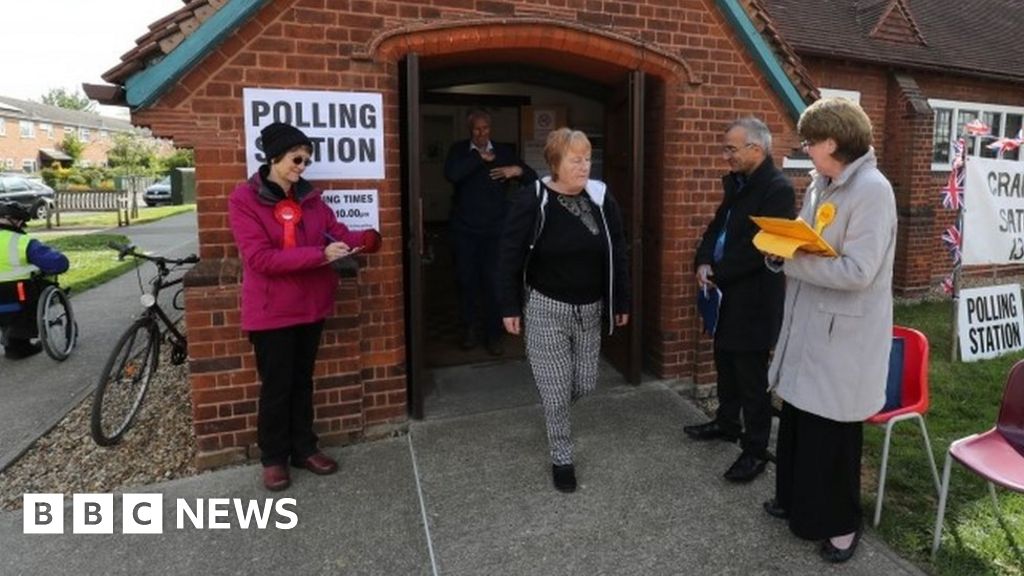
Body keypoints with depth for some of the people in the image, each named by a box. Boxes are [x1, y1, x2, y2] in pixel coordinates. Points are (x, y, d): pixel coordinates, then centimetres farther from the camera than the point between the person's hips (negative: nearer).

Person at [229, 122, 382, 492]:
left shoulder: (309, 198, 7)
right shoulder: (244, 200, -12)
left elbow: (339, 233, 4)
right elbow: (260, 258, -21)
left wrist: (365, 239, -20)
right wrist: (320, 255, -28)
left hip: (311, 305, 6)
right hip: (271, 310, -5)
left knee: (302, 381, 17)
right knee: (276, 386, 7)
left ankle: (304, 449, 31)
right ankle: (273, 458, 25)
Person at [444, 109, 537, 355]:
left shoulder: (504, 151, 7)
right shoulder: (459, 150, 5)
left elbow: (533, 177, 6)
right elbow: (451, 175, -16)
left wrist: (517, 170, -14)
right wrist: (479, 157, -12)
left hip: (494, 229, 0)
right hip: (464, 228, 0)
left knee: (493, 281, 0)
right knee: (466, 280, 7)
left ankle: (493, 335, 11)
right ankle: (469, 328, 25)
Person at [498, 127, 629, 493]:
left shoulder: (601, 198, -2)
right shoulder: (533, 200, -13)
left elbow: (617, 254, 5)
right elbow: (510, 256, -9)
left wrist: (621, 302, 6)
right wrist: (510, 307, -10)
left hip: (590, 309, 4)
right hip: (546, 308, -4)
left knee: (585, 385, 12)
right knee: (556, 390, 3)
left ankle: (556, 415, 47)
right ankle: (561, 459, 24)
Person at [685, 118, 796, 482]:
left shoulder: (778, 189, -18)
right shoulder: (736, 182, 11)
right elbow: (717, 226, 15)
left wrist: (717, 274, -16)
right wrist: (704, 262, -3)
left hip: (754, 298, -9)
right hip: (727, 293, 9)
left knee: (752, 376, 1)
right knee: (725, 362, 21)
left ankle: (756, 450, 15)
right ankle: (727, 423, 40)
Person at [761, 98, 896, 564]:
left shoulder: (872, 191, -18)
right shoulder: (819, 185, 9)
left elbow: (858, 271, -26)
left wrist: (790, 260, -21)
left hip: (844, 334, -8)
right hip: (808, 325, 8)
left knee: (832, 433, 6)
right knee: (798, 421, 19)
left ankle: (840, 522, 27)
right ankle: (796, 500, 39)